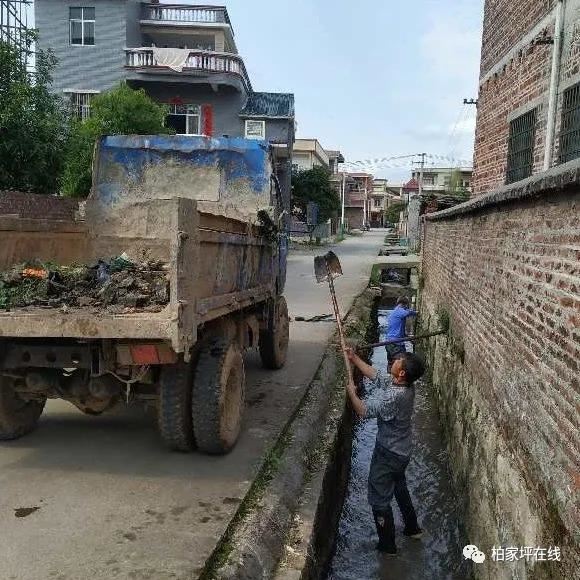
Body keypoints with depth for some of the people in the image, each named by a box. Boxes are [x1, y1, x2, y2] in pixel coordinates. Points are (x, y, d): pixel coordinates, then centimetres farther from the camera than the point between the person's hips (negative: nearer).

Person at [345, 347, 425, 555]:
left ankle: (387, 545, 26)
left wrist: (351, 392, -11)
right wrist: (354, 358, 4)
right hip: (401, 451, 9)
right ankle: (412, 528, 48)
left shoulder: (395, 396, -36)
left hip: (388, 454, -9)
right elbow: (374, 374, 5)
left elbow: (363, 410, -28)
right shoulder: (404, 385, -9)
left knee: (379, 499, 10)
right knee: (400, 488, 30)